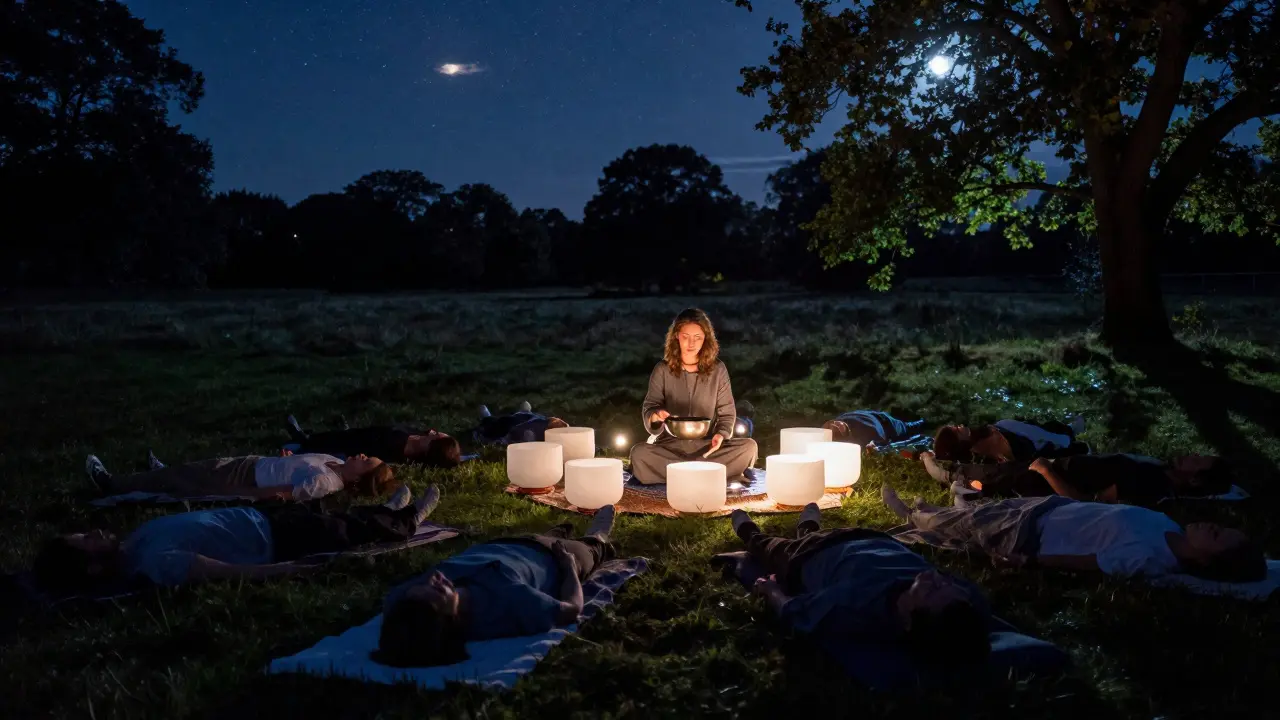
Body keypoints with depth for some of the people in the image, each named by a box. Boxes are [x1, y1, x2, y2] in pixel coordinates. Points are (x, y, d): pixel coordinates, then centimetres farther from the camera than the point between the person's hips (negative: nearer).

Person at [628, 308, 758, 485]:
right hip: (670, 445, -1)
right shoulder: (662, 370, 1)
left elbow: (727, 413, 7)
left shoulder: (718, 370, 3)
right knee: (639, 454, -32)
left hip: (707, 446, 1)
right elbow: (648, 409, 0)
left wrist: (721, 434, -15)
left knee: (749, 447, -26)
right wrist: (655, 416, -25)